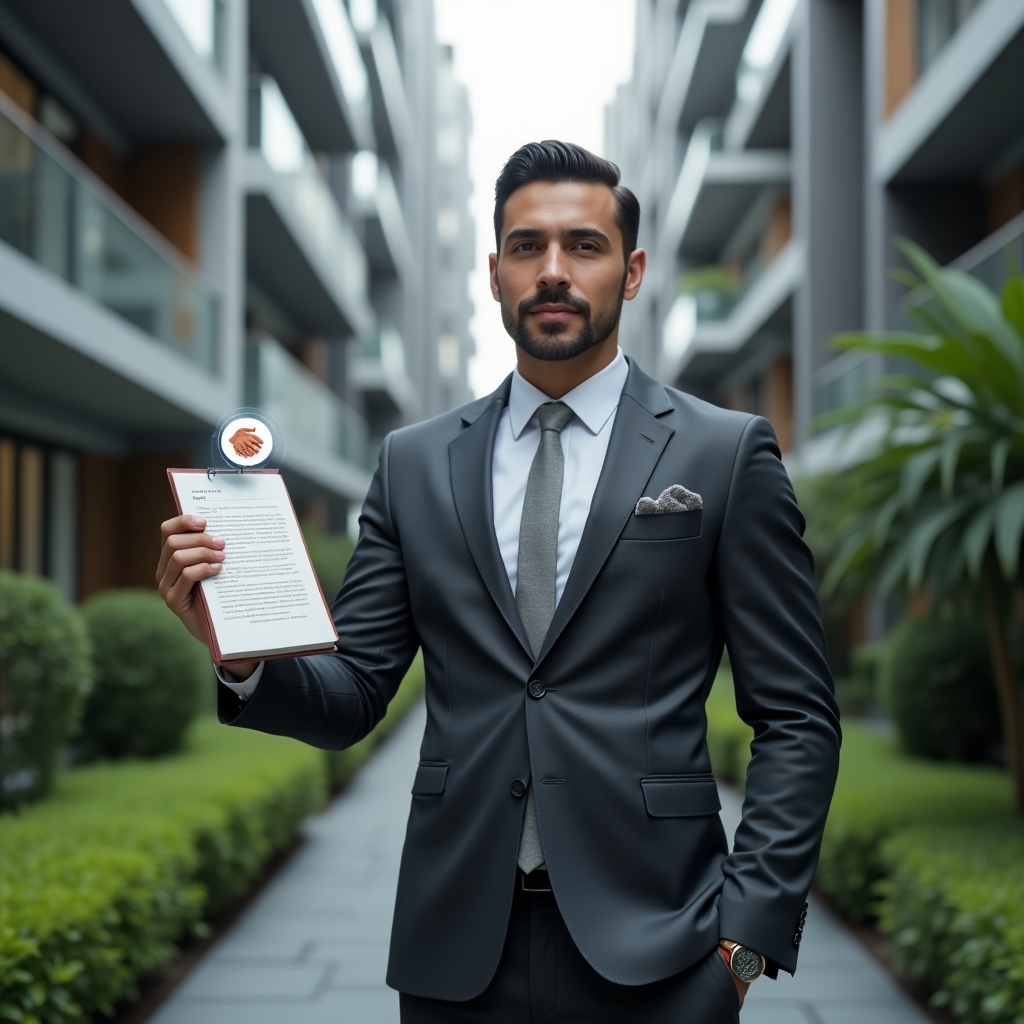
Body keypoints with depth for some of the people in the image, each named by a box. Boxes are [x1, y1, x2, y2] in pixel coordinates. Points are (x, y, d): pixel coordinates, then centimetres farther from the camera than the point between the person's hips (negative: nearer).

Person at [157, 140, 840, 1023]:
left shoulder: (727, 454, -1)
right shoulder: (415, 464, 7)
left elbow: (797, 718, -1)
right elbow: (350, 697, 5)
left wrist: (749, 929, -9)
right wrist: (243, 651, -15)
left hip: (651, 949, -2)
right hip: (457, 951, 3)